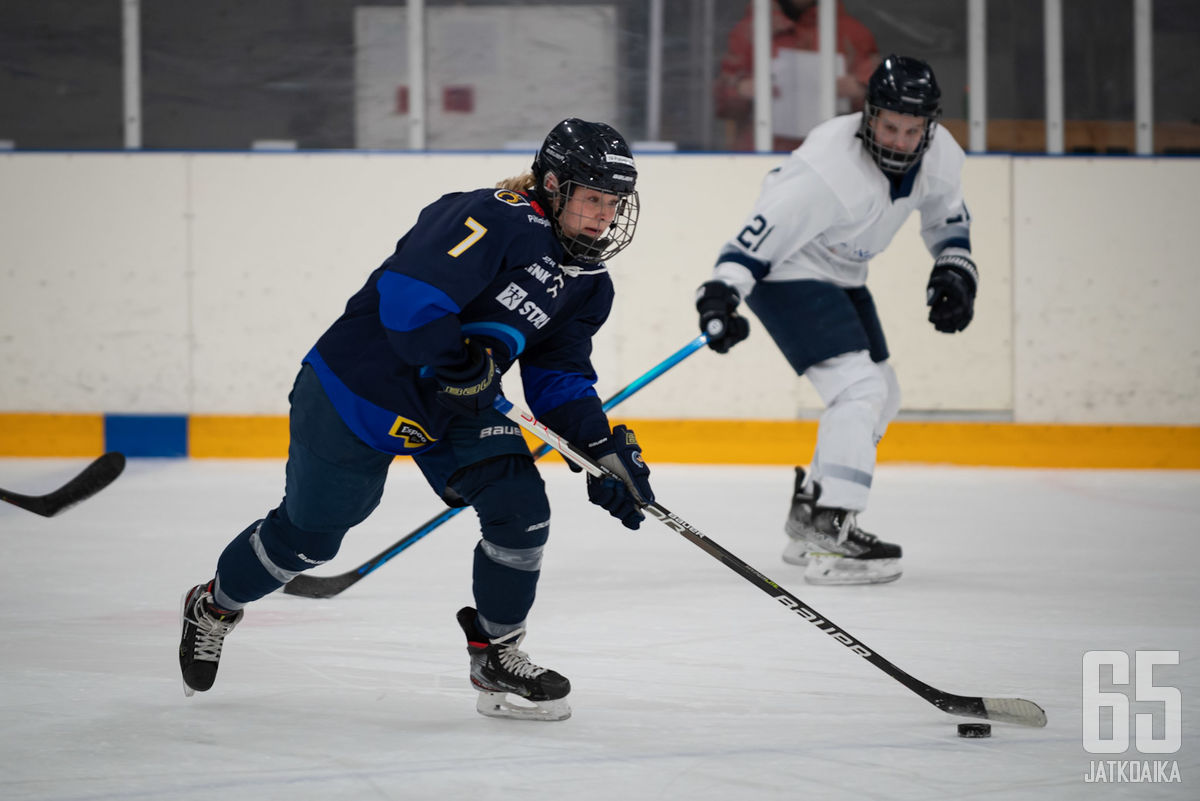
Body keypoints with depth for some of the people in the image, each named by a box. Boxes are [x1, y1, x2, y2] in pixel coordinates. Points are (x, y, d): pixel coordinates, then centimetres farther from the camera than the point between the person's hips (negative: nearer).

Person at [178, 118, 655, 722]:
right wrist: (463, 367, -33)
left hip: (459, 408, 7)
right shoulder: (498, 218, -27)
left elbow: (560, 378, 8)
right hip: (361, 386, -7)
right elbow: (408, 295, -36)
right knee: (308, 532, 8)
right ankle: (215, 606, 37)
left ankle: (496, 656, 8)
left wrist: (604, 450, -4)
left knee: (521, 509, -11)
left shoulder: (588, 285, 1)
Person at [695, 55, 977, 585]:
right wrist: (721, 293, -40)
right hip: (786, 276, -9)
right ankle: (830, 541, -27)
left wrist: (955, 270, -1)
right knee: (859, 388, -22)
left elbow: (948, 216, 12)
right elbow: (765, 227, -33)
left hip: (841, 278, 9)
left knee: (883, 398, 16)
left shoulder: (938, 154, -9)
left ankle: (809, 520, 27)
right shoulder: (830, 168, -33)